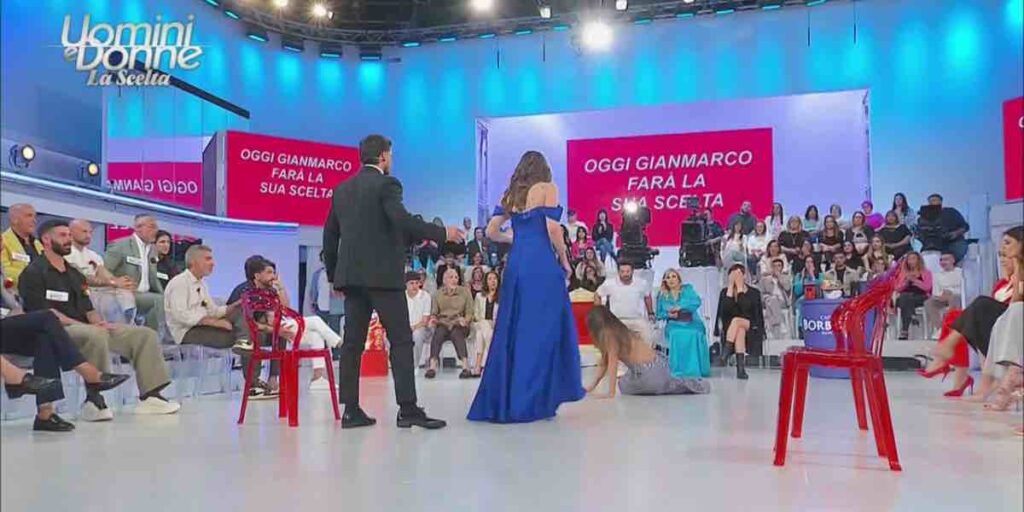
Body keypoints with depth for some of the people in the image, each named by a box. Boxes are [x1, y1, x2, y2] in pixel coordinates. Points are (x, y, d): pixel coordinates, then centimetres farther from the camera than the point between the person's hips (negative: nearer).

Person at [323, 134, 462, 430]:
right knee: (401, 340, -3)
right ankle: (408, 408, -6)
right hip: (383, 275, -7)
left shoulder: (341, 190, 15)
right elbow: (403, 221, -20)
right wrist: (443, 234, -12)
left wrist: (333, 275, 24)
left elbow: (330, 236, 17)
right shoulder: (386, 184, -5)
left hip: (351, 275, 7)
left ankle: (351, 410, 7)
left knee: (352, 342, 7)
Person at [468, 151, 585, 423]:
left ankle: (501, 400, 13)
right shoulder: (547, 189, 2)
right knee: (543, 330, -1)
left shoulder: (510, 194, 17)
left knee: (512, 330, 9)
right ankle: (533, 401, 0)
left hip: (516, 263, 6)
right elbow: (553, 229, -9)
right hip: (542, 264, -5)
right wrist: (564, 260, 3)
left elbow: (491, 231, 13)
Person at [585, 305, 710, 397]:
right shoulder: (616, 330, 14)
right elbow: (604, 362, 17)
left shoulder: (609, 334, -13)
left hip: (650, 371, -9)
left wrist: (610, 393, -18)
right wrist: (591, 386, 15)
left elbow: (612, 363, -17)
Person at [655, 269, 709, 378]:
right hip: (674, 325, 0)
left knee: (694, 335, -34)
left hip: (692, 323, 0)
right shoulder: (662, 295, 17)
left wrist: (680, 307, -17)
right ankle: (679, 371, -31)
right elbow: (659, 314, 16)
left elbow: (696, 301, -5)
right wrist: (668, 314, -7)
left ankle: (696, 370, -26)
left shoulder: (687, 289, 13)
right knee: (676, 335, -35)